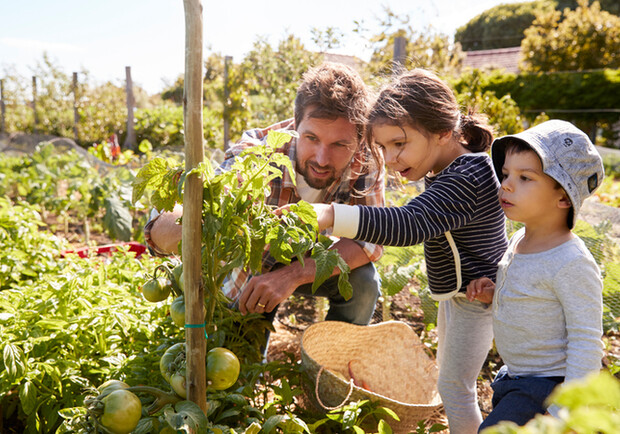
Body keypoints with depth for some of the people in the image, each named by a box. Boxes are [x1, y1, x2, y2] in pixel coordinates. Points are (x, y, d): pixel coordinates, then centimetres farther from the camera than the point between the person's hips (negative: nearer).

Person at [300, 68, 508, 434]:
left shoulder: (462, 181, -32)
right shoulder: (458, 168, 1)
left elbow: (409, 224, -45)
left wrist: (329, 215, -56)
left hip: (474, 297, -10)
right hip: (458, 292, 10)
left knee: (454, 387, 2)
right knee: (448, 374, 23)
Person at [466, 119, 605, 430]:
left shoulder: (571, 264, -24)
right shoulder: (520, 240, 2)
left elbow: (586, 345, -21)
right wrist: (493, 295, -1)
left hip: (546, 389, -8)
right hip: (513, 381, 8)